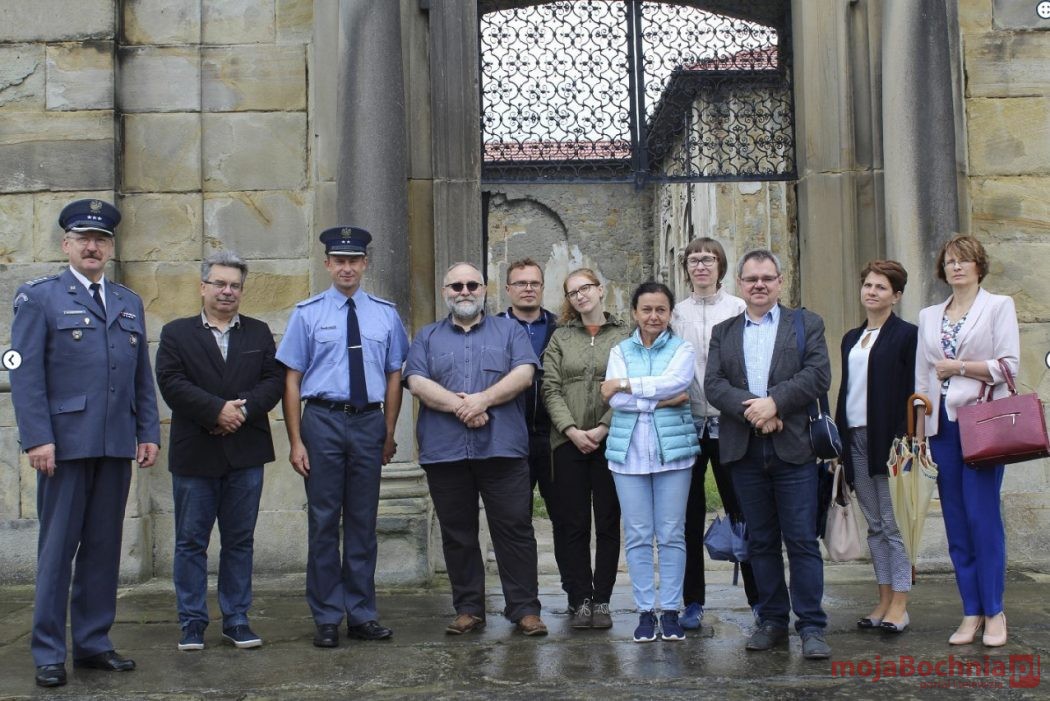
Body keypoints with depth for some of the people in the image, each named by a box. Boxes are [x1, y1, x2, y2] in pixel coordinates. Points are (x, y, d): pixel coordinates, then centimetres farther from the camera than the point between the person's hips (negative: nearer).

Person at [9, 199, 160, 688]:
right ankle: (48, 654, 9)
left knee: (103, 548, 9)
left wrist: (149, 433, 9)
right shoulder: (38, 297, 2)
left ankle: (93, 643, 18)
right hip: (65, 443, -5)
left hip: (116, 446, 5)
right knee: (57, 549, 1)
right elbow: (26, 373, -6)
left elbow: (142, 376, 17)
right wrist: (37, 438, -13)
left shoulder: (129, 303, 17)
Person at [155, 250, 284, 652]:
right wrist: (218, 410, -17)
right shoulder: (176, 333, 5)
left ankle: (236, 619, 16)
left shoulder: (259, 333, 13)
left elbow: (273, 380, 2)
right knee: (191, 541, 4)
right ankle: (192, 622, 13)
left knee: (240, 540, 7)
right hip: (194, 453, -2)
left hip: (246, 453, 2)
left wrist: (244, 411, -14)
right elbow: (171, 382, -8)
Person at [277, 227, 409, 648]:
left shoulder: (385, 314, 8)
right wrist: (296, 441, -6)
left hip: (369, 422, 2)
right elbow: (292, 378, -1)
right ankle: (327, 619, 12)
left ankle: (361, 615, 18)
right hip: (323, 420, -2)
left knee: (363, 522, 8)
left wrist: (389, 434, 5)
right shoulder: (308, 313, 1)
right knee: (324, 522, 3)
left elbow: (394, 376, 9)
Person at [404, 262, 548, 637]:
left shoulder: (510, 331, 13)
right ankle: (468, 609, 17)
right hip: (444, 452, 2)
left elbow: (524, 374, -2)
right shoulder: (427, 337, 15)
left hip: (502, 450, -1)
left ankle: (524, 609, 5)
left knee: (514, 529, -2)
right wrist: (459, 406, -14)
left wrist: (482, 400, -14)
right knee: (457, 535, 7)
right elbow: (417, 383, -1)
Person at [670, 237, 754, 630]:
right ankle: (692, 602, 15)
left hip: (728, 422, -2)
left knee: (741, 510, 1)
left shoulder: (738, 309, 3)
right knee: (689, 516, 7)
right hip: (688, 423, 2)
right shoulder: (676, 313, 9)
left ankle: (758, 598, 10)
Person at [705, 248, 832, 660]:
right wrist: (749, 409, -14)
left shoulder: (806, 324, 8)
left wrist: (774, 402, -16)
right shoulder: (723, 332, 15)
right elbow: (713, 384, 2)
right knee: (761, 541, 9)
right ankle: (772, 621, 17)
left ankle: (811, 627, 1)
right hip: (744, 450, 3)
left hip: (793, 446, -3)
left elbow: (818, 375, -5)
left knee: (802, 540, -4)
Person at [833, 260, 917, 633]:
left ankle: (899, 604, 3)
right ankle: (884, 600, 16)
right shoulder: (851, 338, 17)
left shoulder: (906, 334, -3)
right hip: (855, 439, 7)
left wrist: (904, 441, -16)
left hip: (886, 438, -6)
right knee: (874, 525, 10)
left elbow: (911, 391, -8)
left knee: (894, 524, -3)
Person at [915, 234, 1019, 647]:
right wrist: (918, 428, 10)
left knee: (982, 515, -8)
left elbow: (1009, 365, -5)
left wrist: (959, 367, -8)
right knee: (955, 520, 3)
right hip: (942, 424, 4)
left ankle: (994, 612, 2)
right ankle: (971, 613, 9)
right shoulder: (929, 316, 17)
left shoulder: (998, 306, 5)